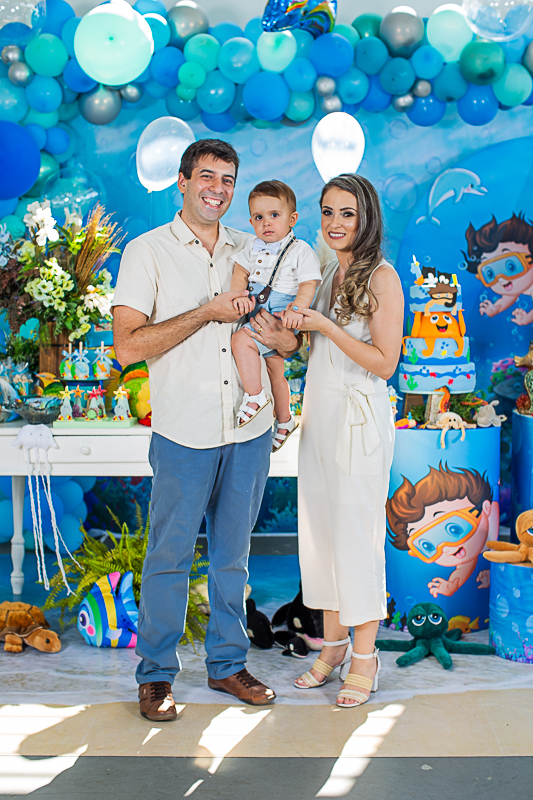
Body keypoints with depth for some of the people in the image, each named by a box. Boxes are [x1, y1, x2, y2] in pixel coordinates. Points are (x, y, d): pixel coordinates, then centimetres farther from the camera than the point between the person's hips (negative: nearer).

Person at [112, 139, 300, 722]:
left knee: (232, 555, 14)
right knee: (169, 557, 4)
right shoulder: (147, 251, -3)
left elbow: (289, 332, 15)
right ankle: (156, 674, 19)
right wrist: (207, 313, -16)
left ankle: (227, 664, 27)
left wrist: (284, 340, -9)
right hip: (184, 433, -4)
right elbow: (128, 346, -13)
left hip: (249, 432, 4)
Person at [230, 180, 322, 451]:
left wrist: (295, 309, -30)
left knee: (241, 339, -26)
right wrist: (238, 296, -15)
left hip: (280, 315, -7)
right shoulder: (253, 246, 9)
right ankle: (284, 421, 33)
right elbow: (240, 273, 4)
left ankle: (255, 396, -15)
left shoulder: (301, 251, -8)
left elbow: (308, 285, -14)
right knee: (275, 370, 18)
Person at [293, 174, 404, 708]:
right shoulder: (327, 273, 12)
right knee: (318, 530, 10)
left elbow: (384, 363, -15)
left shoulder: (381, 278, -10)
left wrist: (325, 325, -16)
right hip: (319, 412, 7)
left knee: (357, 533, -1)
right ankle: (333, 644, 24)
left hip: (359, 418, -7)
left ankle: (364, 656, 13)